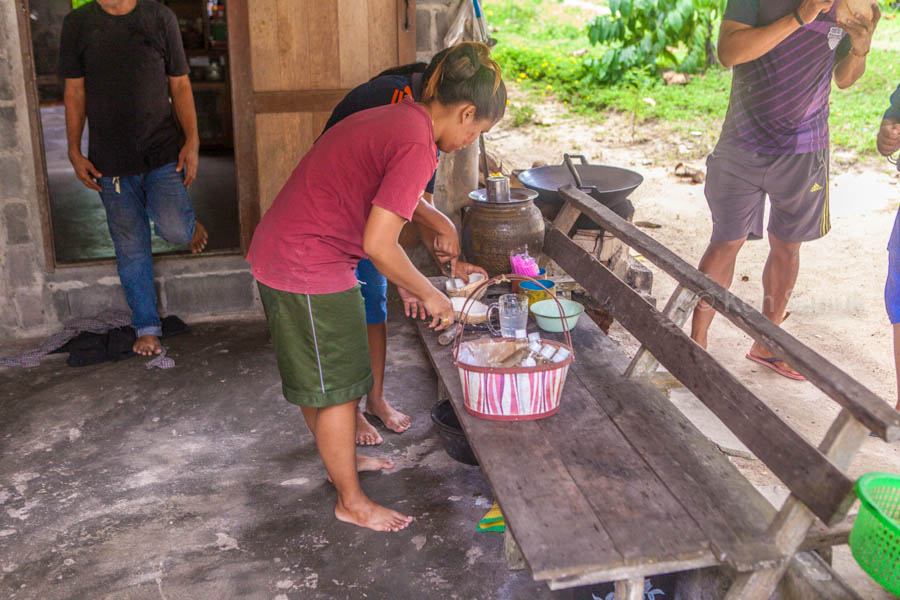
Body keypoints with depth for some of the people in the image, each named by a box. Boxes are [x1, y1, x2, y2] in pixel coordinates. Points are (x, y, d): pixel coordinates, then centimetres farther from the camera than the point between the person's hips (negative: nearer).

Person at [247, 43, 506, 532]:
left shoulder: (394, 119, 10)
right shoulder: (416, 146, -20)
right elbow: (378, 245, -25)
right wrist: (430, 295, -9)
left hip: (276, 250, 10)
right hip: (310, 270, -10)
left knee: (317, 378, 25)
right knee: (337, 388, 5)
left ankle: (339, 459, 46)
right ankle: (352, 502, 22)